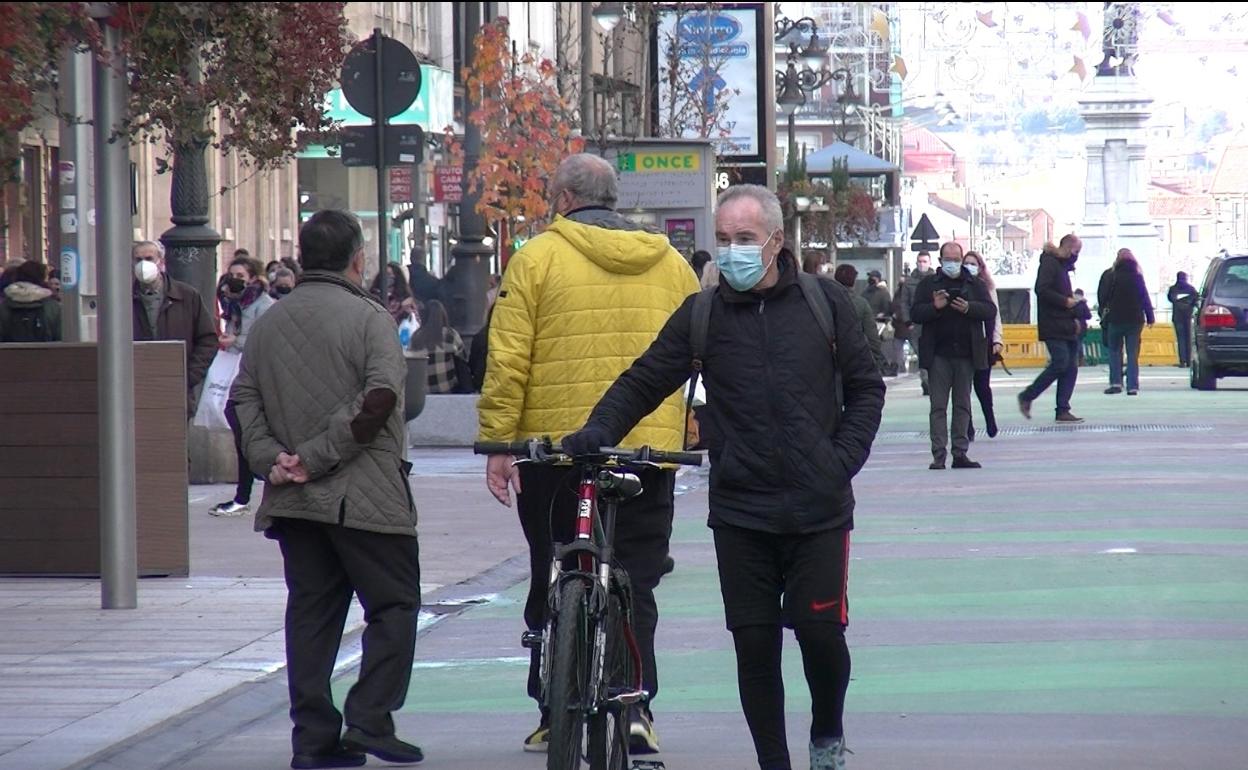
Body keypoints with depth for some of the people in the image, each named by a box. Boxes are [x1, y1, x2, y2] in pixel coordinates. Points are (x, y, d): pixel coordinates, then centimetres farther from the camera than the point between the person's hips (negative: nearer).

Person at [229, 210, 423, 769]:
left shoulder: (268, 323, 10)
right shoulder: (368, 318, -8)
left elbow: (242, 401, 7)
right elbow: (377, 399, -19)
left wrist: (270, 458, -2)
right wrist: (318, 457, -16)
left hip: (293, 497, 6)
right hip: (365, 495, -6)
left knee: (311, 613, 8)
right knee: (393, 605, 4)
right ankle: (369, 721, -6)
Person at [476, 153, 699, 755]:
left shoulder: (537, 258, -2)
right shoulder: (671, 264, 9)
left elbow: (508, 360, -6)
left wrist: (497, 442, -2)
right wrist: (689, 433, 25)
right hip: (650, 450, 2)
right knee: (636, 582, 5)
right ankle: (635, 702, -12)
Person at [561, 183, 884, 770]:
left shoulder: (824, 302, 3)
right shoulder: (703, 315, 4)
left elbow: (865, 387, 10)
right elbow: (643, 382, 5)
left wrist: (844, 459, -3)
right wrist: (597, 431, -12)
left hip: (819, 507, -1)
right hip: (740, 511, 1)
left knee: (820, 629, -5)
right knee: (754, 644, 1)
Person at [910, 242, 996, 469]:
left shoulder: (975, 285, 10)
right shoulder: (929, 284, 6)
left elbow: (990, 310, 0)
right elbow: (915, 313, 0)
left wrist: (968, 308, -17)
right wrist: (935, 307, -19)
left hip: (966, 354, 2)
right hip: (938, 355, -2)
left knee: (963, 405, 7)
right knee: (938, 406, -3)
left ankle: (960, 453, 12)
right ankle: (938, 455, -4)